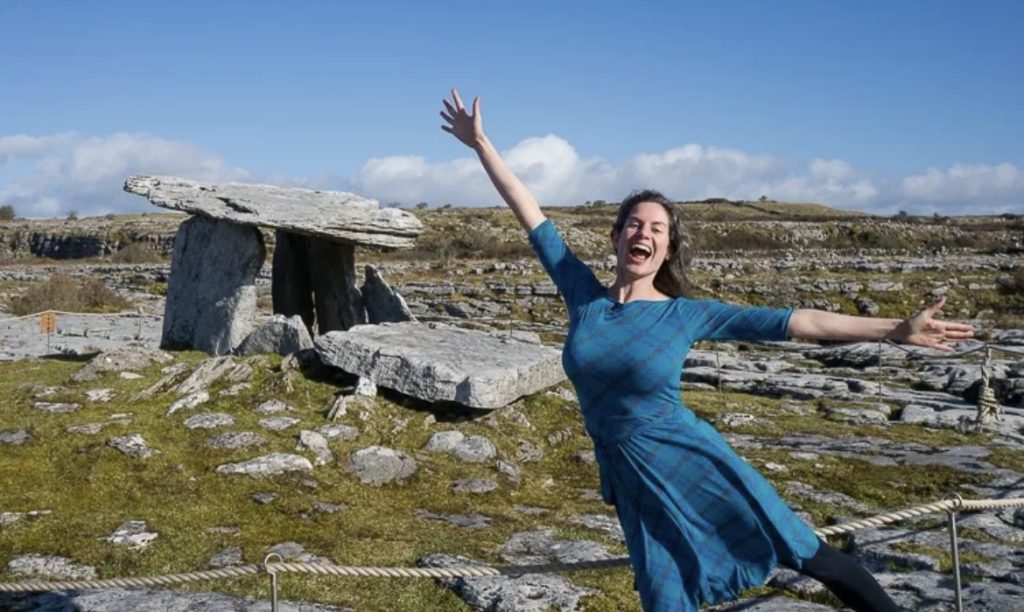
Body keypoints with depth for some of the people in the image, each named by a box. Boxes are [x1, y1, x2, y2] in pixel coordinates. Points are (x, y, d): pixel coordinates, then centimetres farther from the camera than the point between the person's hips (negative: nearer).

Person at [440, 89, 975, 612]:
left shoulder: (685, 314, -3)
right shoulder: (584, 296, 2)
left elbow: (794, 322, -4)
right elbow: (529, 214, 5)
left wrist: (897, 330, -6)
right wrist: (480, 143, 8)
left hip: (692, 462, -2)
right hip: (634, 483, 2)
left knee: (808, 554, 0)